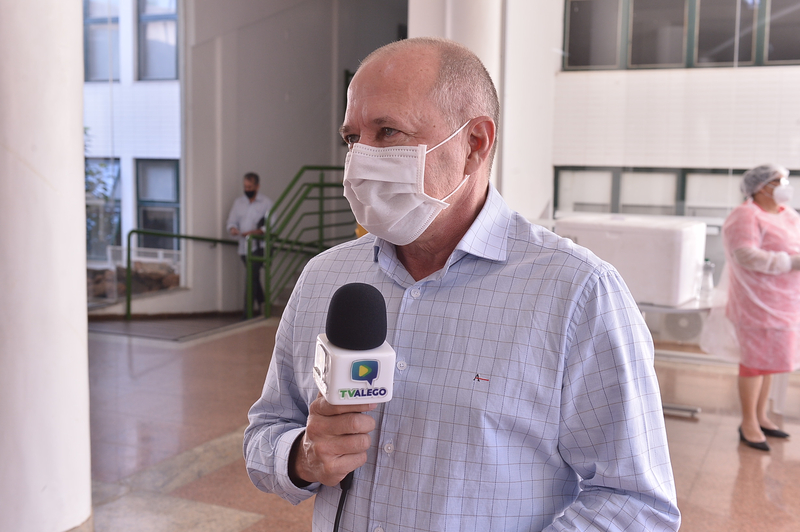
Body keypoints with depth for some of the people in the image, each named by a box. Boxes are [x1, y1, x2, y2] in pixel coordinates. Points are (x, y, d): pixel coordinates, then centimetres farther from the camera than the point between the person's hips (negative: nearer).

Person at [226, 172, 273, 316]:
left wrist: (254, 232, -23)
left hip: (258, 246, -5)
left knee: (251, 278, -16)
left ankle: (247, 313, -18)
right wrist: (232, 229, -14)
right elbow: (231, 221, 11)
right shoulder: (238, 202, 13)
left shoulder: (266, 203, -1)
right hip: (244, 247, 5)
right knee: (254, 278, 14)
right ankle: (262, 306, 29)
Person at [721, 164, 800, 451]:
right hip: (759, 301, -8)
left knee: (770, 358, 14)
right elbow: (746, 255, -24)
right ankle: (748, 423, 8)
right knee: (756, 360, -3)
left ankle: (761, 416, 25)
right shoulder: (746, 216, -14)